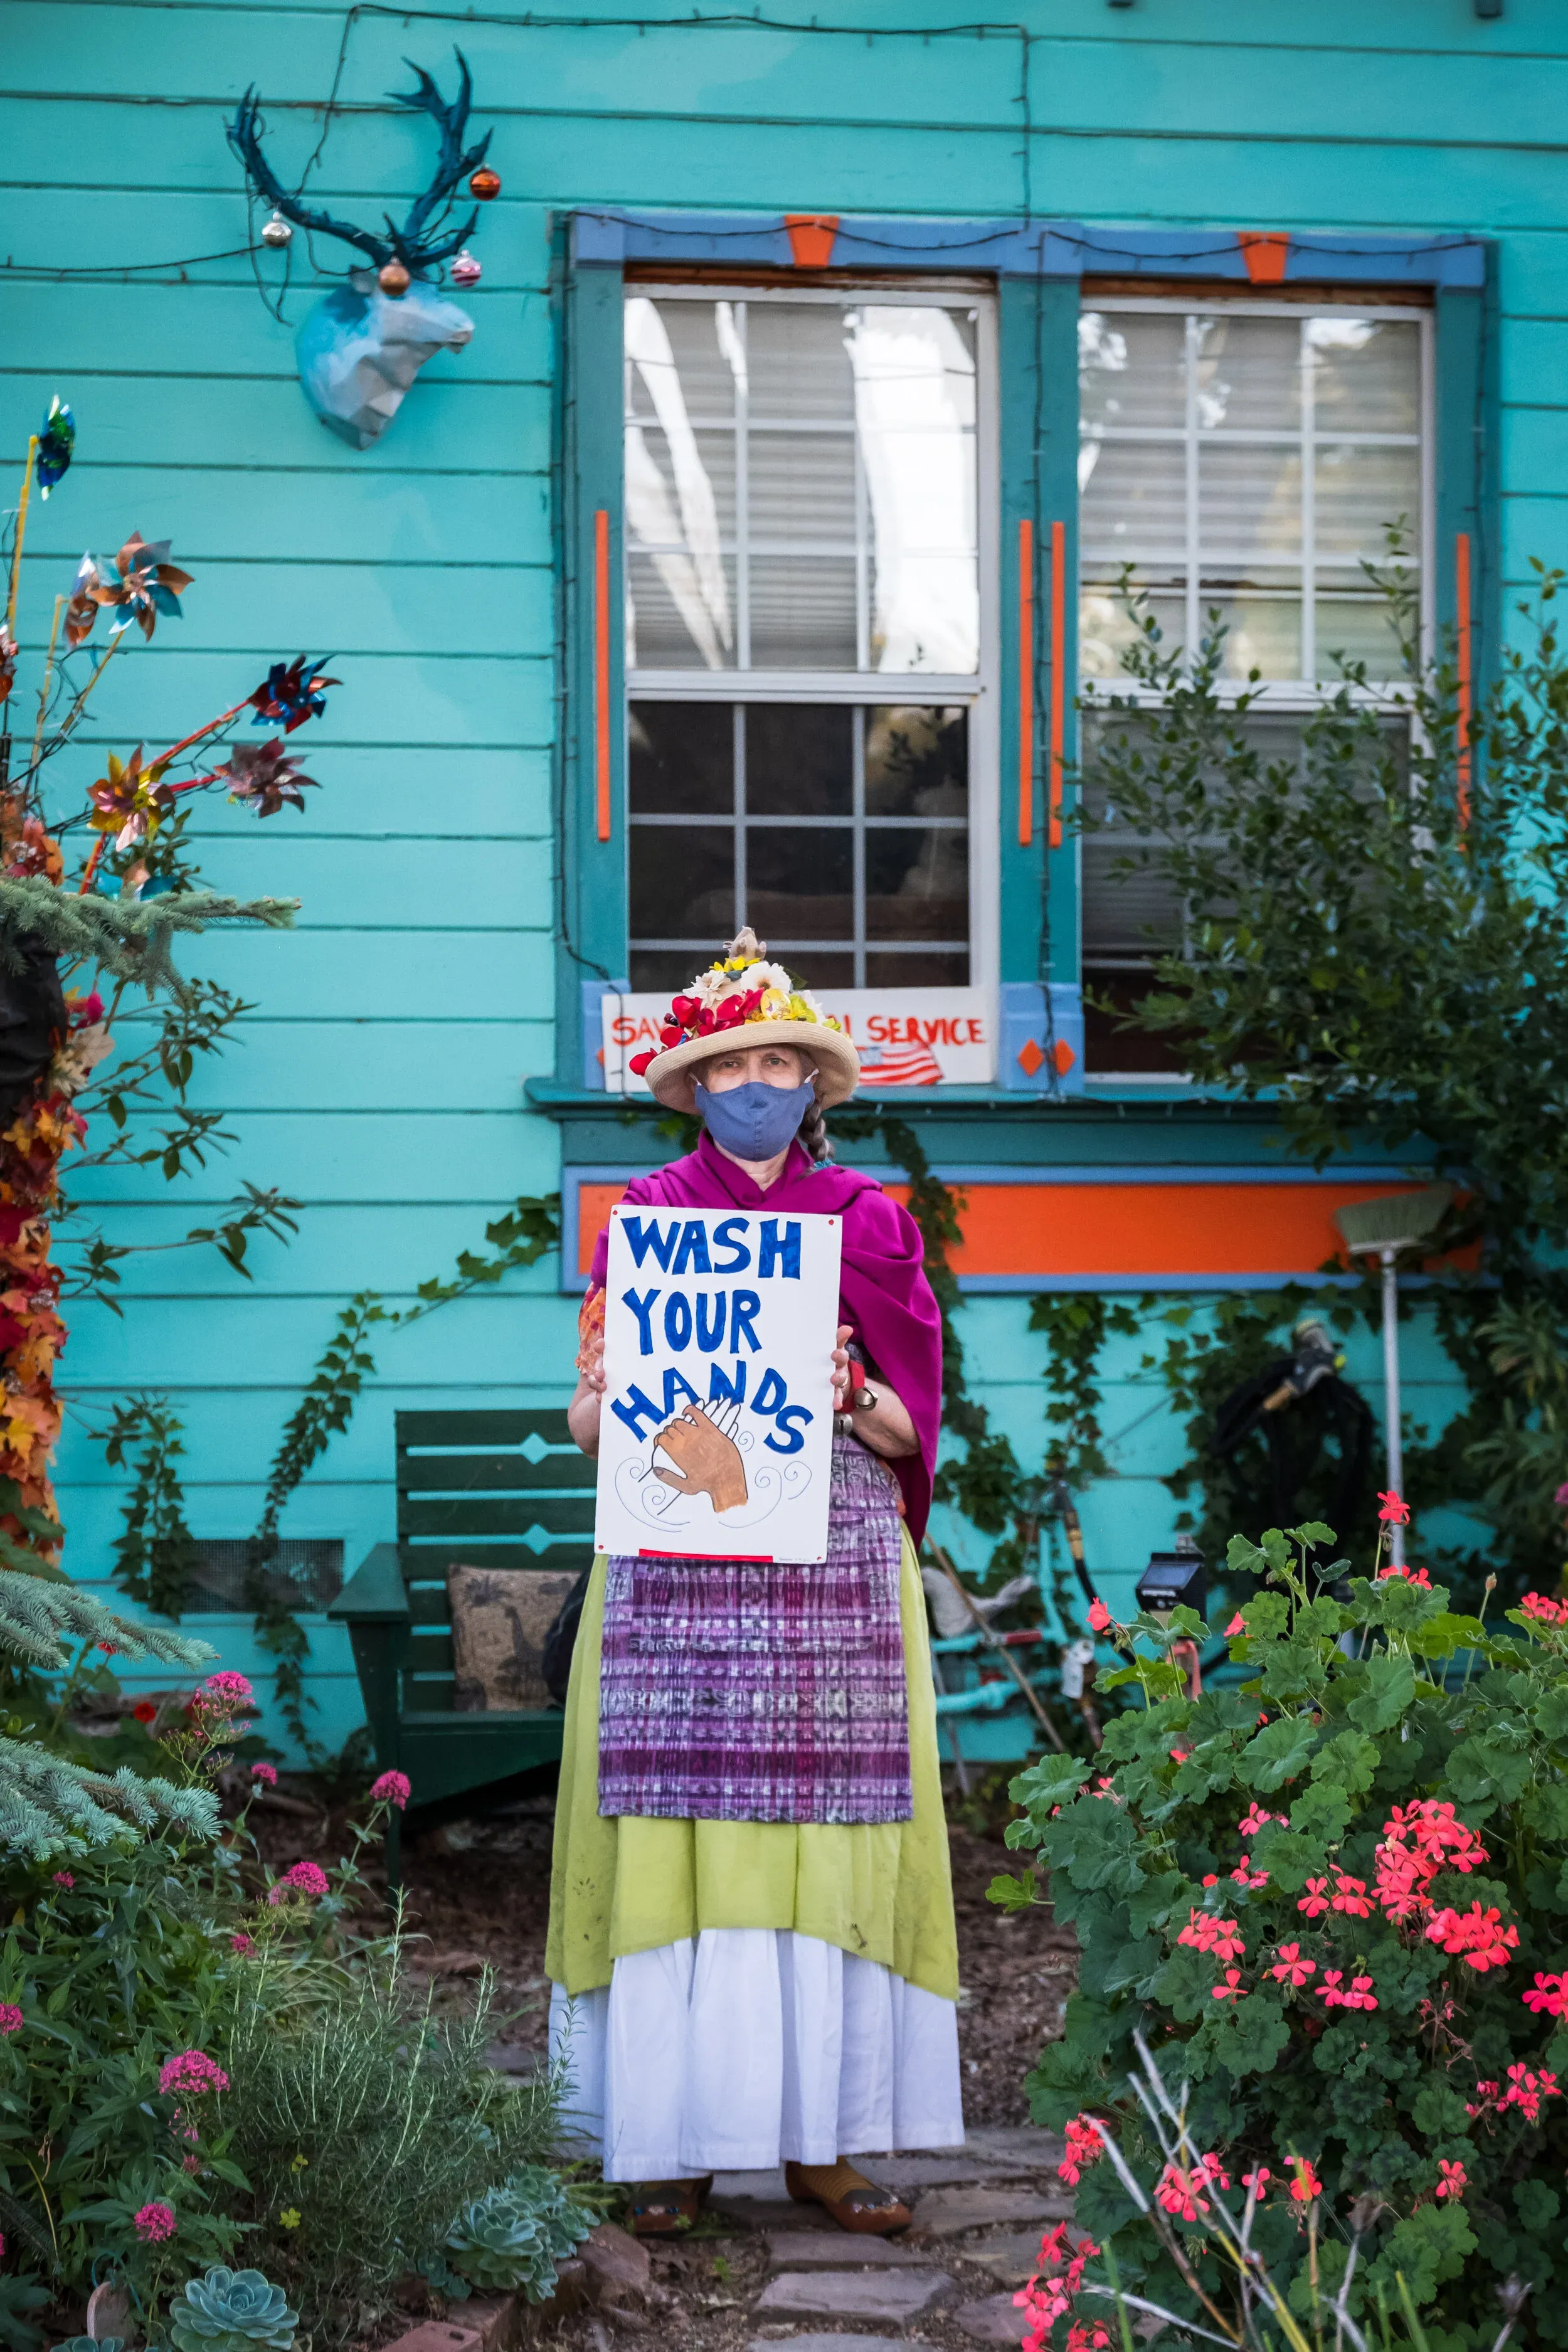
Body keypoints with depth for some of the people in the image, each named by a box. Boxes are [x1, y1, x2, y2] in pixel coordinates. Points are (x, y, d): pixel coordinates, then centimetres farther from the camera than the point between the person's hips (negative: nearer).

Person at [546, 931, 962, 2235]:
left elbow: (911, 1429, 9)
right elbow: (588, 1418, 8)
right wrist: (619, 1398, -13)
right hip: (675, 1572, 0)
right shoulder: (645, 1215, 10)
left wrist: (852, 1401, -11)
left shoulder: (868, 1220, 11)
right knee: (677, 1831, -5)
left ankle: (821, 2134, 4)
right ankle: (676, 2139, 2)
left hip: (833, 1568, 1)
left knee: (828, 1838, -3)